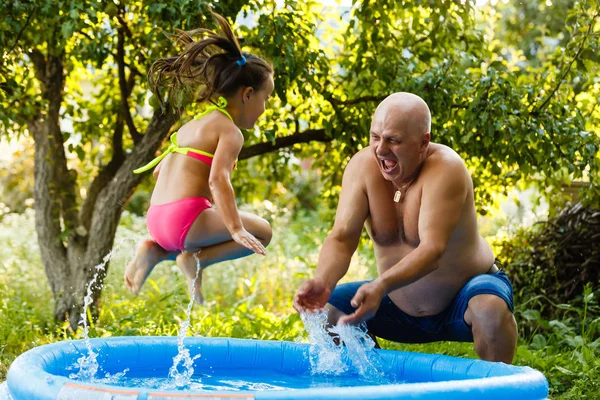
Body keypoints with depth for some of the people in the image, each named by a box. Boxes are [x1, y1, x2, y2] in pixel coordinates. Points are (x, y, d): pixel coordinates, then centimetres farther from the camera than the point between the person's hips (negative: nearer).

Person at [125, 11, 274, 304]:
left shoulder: (192, 125, 23)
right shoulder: (230, 131, -5)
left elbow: (158, 171, 30)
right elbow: (218, 179, -20)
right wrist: (236, 229, -22)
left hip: (156, 219, 8)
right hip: (186, 217, -8)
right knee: (261, 231, 4)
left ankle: (155, 251, 8)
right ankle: (196, 259, -11)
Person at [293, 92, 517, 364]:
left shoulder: (445, 169, -27)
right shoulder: (363, 166, -13)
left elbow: (432, 250, -37)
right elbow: (342, 238, -20)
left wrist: (381, 286, -54)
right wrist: (322, 281, -41)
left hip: (460, 301, -5)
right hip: (401, 308, 5)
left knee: (490, 307, -36)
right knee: (325, 308, -10)